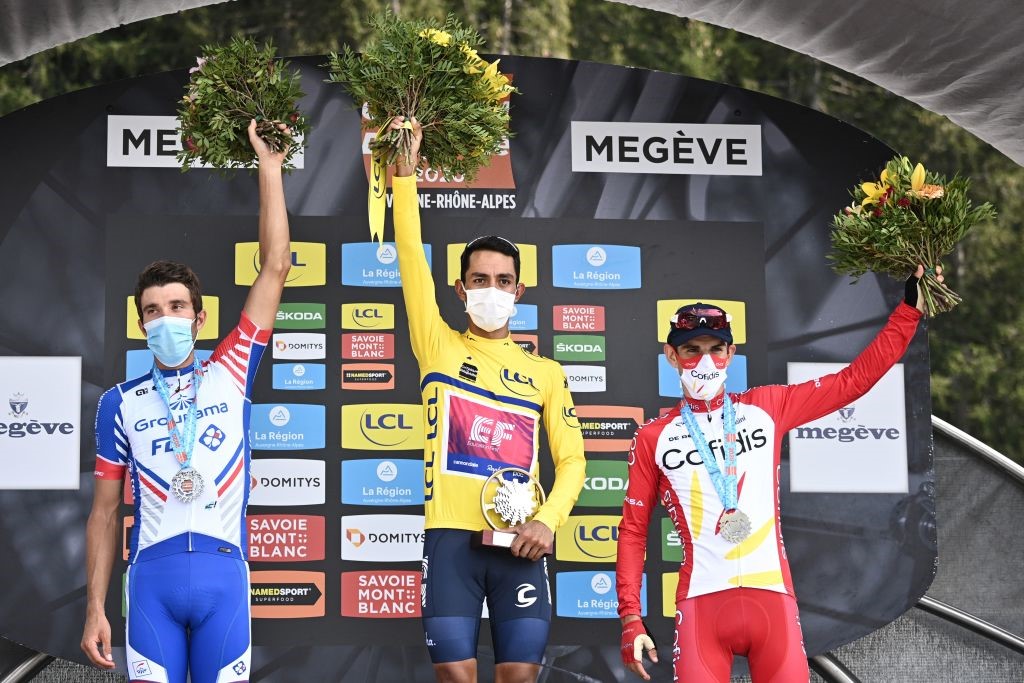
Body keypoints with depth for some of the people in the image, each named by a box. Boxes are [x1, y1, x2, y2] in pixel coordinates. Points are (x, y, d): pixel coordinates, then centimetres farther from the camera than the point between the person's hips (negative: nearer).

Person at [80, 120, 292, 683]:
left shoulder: (229, 374, 8)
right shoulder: (120, 403, 9)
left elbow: (275, 268, 5)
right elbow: (105, 513, 11)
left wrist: (269, 164, 4)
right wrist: (95, 608, 4)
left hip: (223, 572, 0)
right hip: (152, 575, 0)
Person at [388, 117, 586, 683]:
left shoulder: (545, 373, 13)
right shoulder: (439, 349, 9)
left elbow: (571, 460, 10)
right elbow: (412, 260, 1)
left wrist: (548, 520, -8)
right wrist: (405, 173, -6)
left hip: (519, 541, 1)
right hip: (451, 534, -1)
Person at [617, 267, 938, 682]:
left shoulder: (767, 408, 9)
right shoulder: (653, 439, 7)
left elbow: (855, 379, 8)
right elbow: (633, 531, 8)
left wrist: (911, 307, 3)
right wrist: (631, 619, 0)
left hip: (773, 597, 1)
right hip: (701, 603, -1)